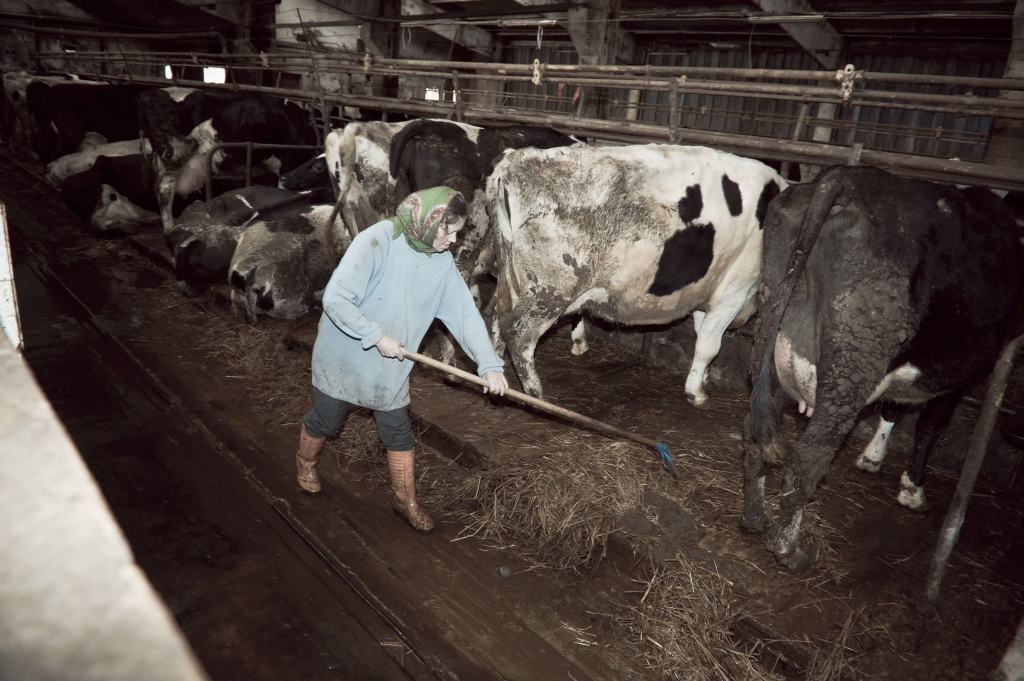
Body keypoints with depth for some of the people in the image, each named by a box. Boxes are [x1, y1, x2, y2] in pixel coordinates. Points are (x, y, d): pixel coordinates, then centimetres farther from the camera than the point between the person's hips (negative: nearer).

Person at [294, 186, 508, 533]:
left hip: (391, 366, 4)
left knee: (398, 433, 10)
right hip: (343, 355, -4)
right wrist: (378, 337, -27)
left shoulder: (442, 262, -8)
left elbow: (465, 313, -7)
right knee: (325, 420, 16)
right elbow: (335, 299, -28)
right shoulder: (376, 241, -26)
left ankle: (406, 501, 29)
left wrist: (489, 363, -16)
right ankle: (305, 462, 48)